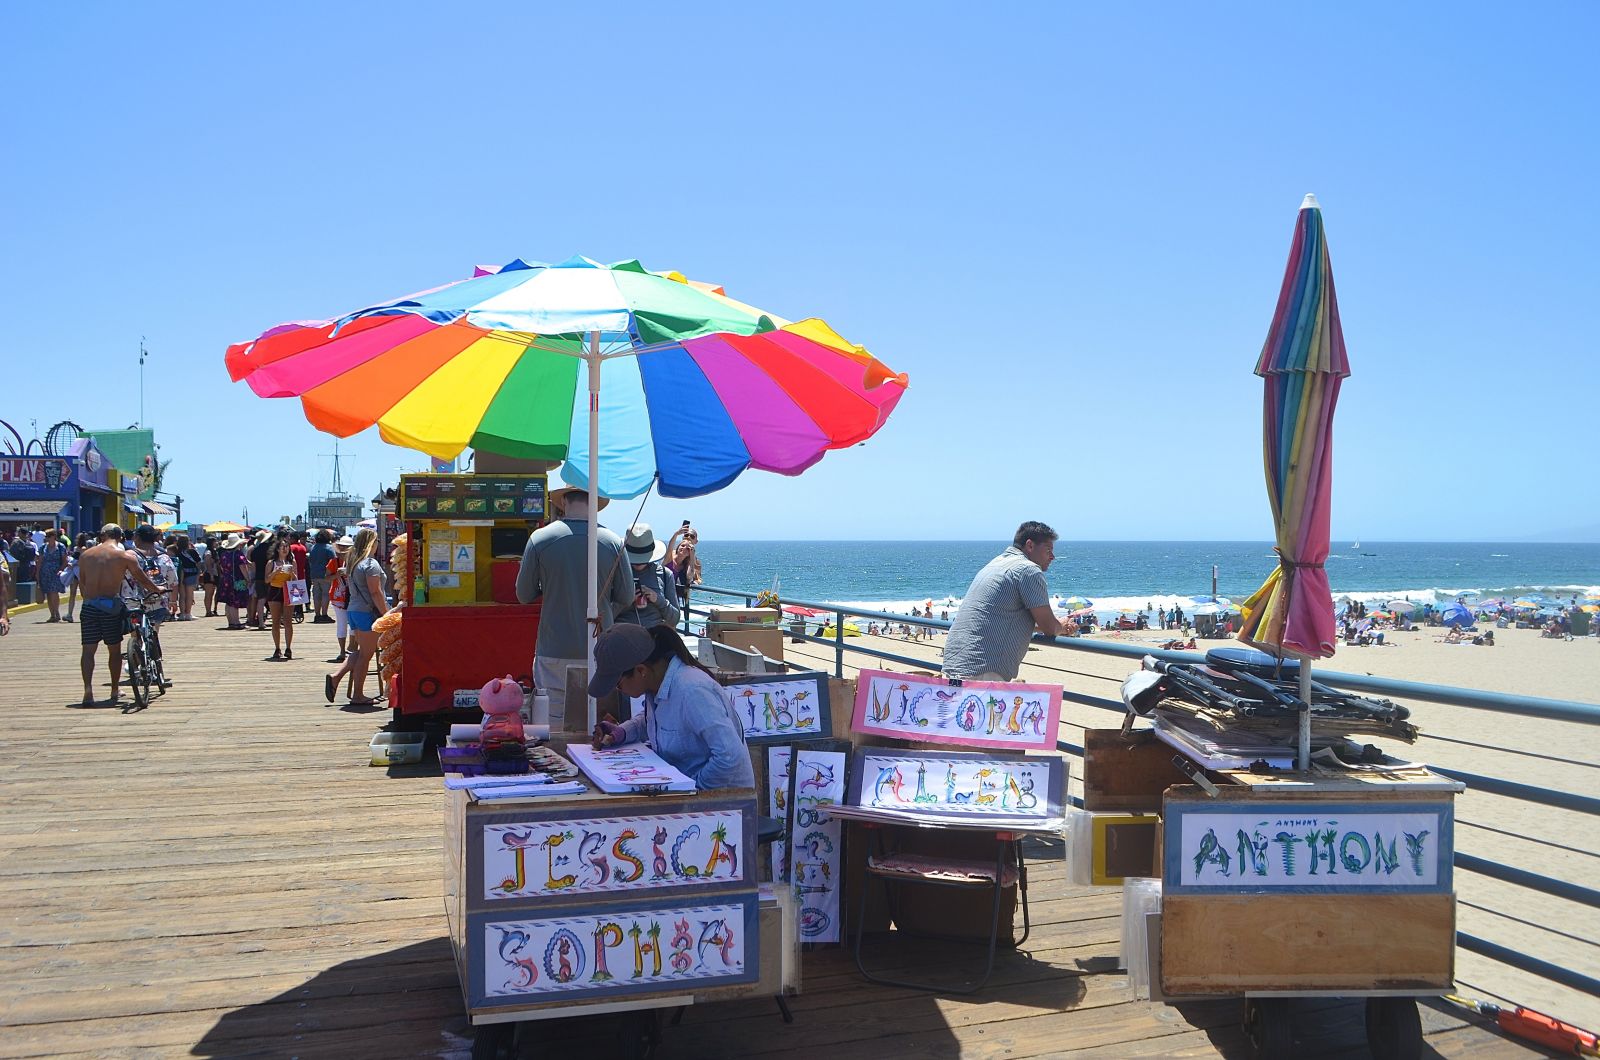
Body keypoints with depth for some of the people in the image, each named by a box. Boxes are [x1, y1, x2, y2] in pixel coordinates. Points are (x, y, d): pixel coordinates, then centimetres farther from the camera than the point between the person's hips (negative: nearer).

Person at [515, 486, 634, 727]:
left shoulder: (540, 539, -5)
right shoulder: (613, 542, -4)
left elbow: (524, 595, 2)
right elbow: (626, 598, 3)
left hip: (555, 651, 0)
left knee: (558, 721, 7)